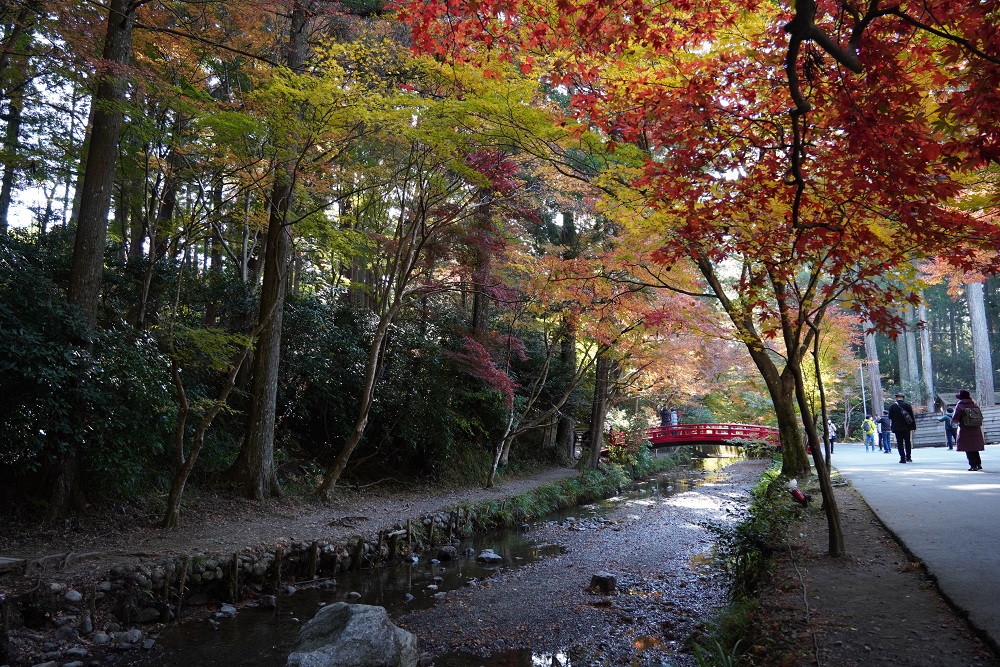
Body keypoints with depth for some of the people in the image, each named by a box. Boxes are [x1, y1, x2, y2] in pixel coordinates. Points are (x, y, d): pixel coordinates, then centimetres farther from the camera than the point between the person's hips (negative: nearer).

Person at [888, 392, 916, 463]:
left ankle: (903, 458, -3)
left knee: (900, 443, 1)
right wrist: (913, 427, 3)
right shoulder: (908, 405, -2)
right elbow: (912, 417, -1)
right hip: (907, 428, 2)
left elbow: (890, 418, 1)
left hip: (897, 428, -2)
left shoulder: (892, 406, -5)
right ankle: (908, 457, 18)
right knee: (907, 442, 16)